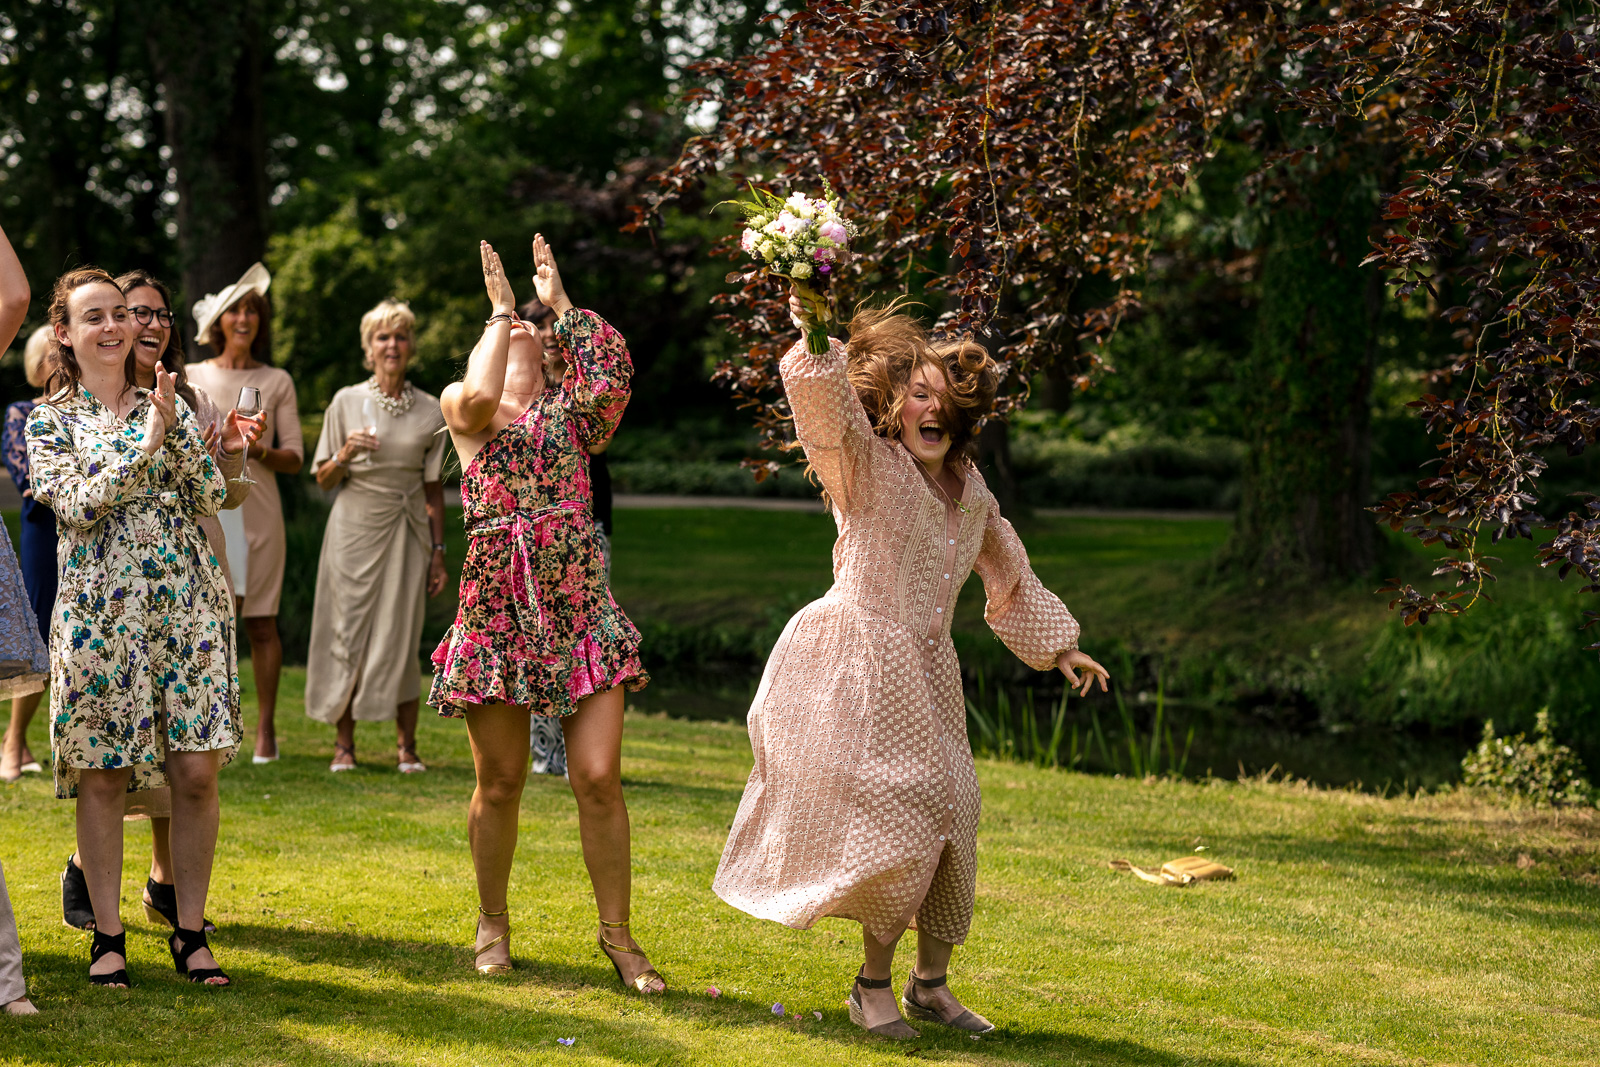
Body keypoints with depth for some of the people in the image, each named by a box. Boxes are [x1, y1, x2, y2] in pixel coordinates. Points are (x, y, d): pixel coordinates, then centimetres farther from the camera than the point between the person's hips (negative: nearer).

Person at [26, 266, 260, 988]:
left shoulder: (166, 403, 12)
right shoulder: (49, 420, 4)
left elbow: (209, 499, 3)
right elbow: (77, 505, -10)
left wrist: (175, 432, -10)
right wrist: (145, 442, -14)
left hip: (186, 600, 2)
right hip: (99, 606, -2)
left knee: (197, 772, -1)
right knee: (104, 777, 1)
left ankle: (190, 931, 9)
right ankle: (108, 934, 12)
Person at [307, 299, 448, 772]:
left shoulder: (429, 410, 6)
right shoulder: (346, 402, 3)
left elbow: (433, 486, 10)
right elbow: (324, 479, 6)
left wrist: (438, 551, 7)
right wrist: (345, 455, -15)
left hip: (404, 532, 1)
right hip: (355, 527, 0)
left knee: (399, 636, -3)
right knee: (348, 632, -2)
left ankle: (407, 745, 6)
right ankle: (344, 743, 7)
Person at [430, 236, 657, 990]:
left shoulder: (569, 411, 12)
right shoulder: (465, 410, 6)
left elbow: (613, 375, -9)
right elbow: (478, 396, -18)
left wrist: (560, 303, -3)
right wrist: (500, 309, -7)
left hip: (580, 610, 1)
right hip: (496, 612, -1)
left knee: (599, 778, -3)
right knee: (500, 782, 7)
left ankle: (617, 933, 8)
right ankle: (493, 923, 26)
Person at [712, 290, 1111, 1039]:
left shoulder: (968, 487, 12)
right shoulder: (866, 463, -8)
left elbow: (1007, 573, 27)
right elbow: (820, 394, -28)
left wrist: (1058, 646, 30)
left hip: (926, 674, 7)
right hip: (859, 666, -7)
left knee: (944, 822, 8)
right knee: (892, 822, -8)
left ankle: (930, 983, 23)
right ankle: (873, 984, 9)